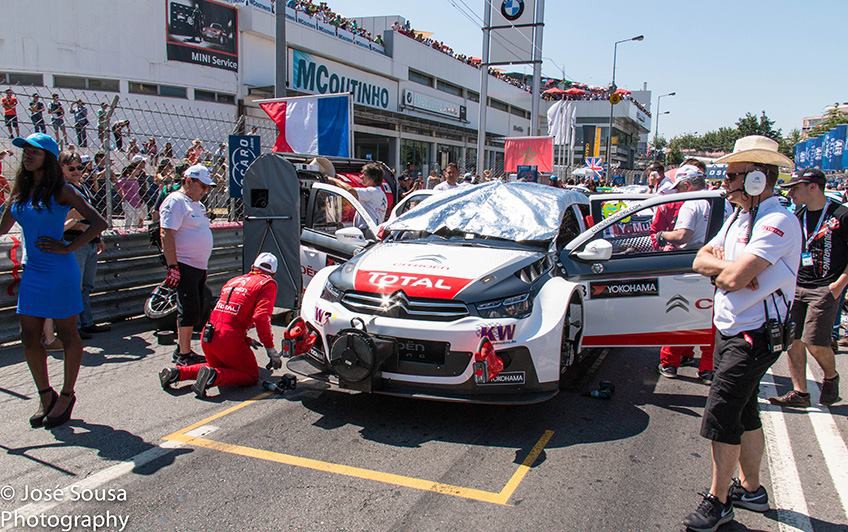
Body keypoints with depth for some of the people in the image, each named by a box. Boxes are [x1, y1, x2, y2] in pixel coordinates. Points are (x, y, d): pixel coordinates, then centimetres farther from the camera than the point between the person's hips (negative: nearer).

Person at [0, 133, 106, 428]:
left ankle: (66, 395, 19)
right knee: (29, 336, 7)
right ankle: (45, 396, 23)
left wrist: (68, 248, -14)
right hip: (32, 271, 6)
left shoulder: (61, 191, -8)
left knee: (67, 334, 5)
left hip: (59, 271, -6)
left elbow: (98, 223, -12)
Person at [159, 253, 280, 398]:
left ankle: (178, 372, 10)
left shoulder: (234, 280, 22)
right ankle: (213, 376, -16)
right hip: (230, 339, -7)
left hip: (207, 337, 7)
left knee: (218, 366, 31)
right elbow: (261, 318, -15)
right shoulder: (268, 284, 0)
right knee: (251, 376, 8)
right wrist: (271, 350, -11)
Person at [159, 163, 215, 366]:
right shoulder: (175, 202, -11)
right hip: (184, 266, -10)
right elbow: (166, 235, -19)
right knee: (189, 310, -8)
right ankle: (183, 354, 0)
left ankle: (183, 349, 24)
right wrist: (173, 267, -24)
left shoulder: (196, 204, 19)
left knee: (196, 311, 13)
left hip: (199, 266, 10)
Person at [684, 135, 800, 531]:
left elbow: (735, 278, -29)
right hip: (730, 331, 10)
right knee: (743, 413, 18)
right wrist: (730, 266, -13)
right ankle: (750, 489, 33)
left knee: (720, 414, -8)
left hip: (755, 336, -9)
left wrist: (721, 268, -6)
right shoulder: (739, 217, 12)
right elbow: (700, 261, 7)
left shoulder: (777, 222, -19)